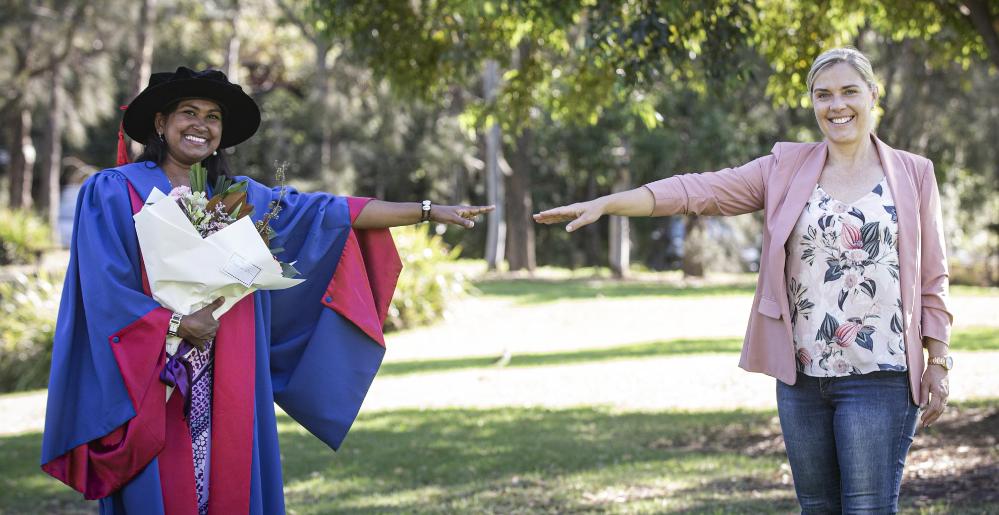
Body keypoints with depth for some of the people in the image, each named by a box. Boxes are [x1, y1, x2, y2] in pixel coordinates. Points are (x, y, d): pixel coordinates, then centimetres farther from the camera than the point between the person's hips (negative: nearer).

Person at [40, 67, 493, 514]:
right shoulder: (112, 192, 0)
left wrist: (428, 210, 7)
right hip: (148, 386, -4)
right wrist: (176, 323, -17)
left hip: (228, 391, 5)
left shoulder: (238, 196, 13)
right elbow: (103, 289, -9)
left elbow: (329, 213, 11)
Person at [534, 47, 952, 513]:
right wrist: (605, 203, -13)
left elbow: (932, 280, 5)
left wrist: (938, 362, 0)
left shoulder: (913, 175, 4)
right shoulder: (786, 169, 6)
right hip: (802, 378, 3)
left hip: (878, 381, -3)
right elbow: (698, 190, -3)